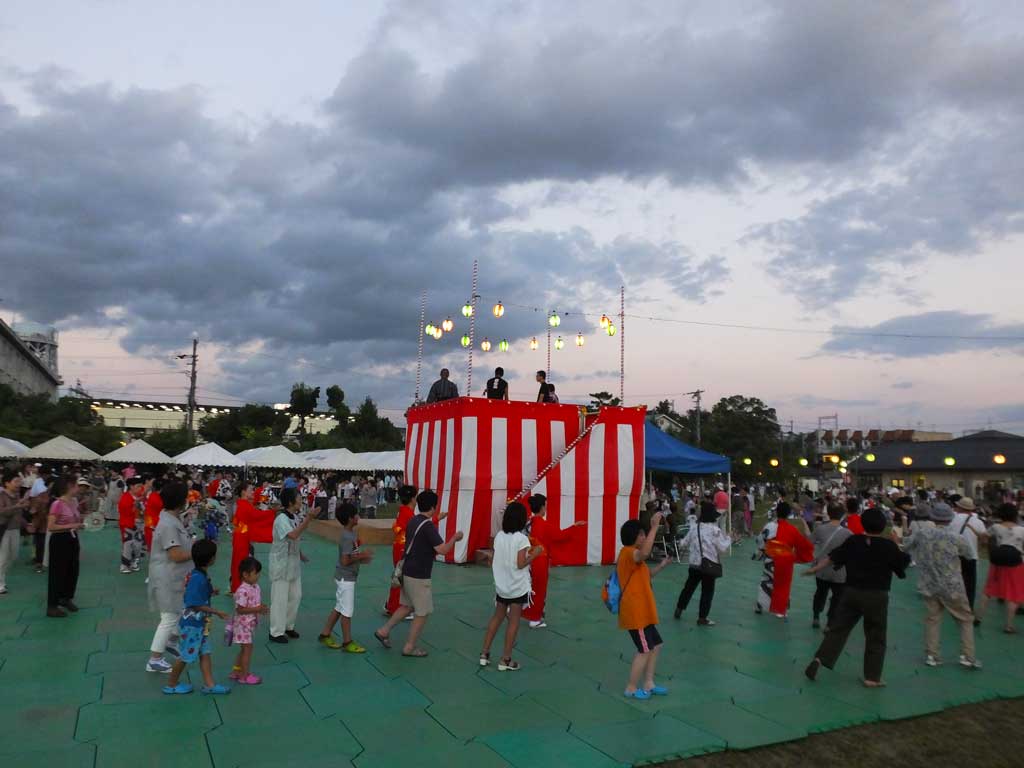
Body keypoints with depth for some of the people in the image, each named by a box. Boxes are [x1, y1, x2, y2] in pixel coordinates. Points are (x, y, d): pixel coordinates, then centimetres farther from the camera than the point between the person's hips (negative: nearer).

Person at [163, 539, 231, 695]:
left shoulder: (201, 575, 2)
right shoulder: (198, 578, -27)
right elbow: (195, 605, -26)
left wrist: (210, 592, 26)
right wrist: (217, 612, -21)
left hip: (200, 623, 9)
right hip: (192, 624, -9)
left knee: (205, 652, 11)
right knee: (186, 655, 7)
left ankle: (209, 684, 16)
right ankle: (171, 685, 24)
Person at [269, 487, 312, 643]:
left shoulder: (293, 517, 7)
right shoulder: (281, 519, -21)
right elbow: (293, 535, -36)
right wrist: (308, 518, -36)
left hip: (293, 563, 9)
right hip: (281, 563, -9)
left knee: (295, 596, 15)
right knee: (280, 599, 0)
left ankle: (288, 626, 31)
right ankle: (276, 632, 11)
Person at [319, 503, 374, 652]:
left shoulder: (350, 533, 7)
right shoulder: (348, 537, -23)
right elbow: (345, 561, -25)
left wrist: (361, 557, 3)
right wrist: (362, 556, -18)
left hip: (345, 577, 10)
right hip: (346, 578, -10)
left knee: (340, 608, 18)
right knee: (347, 611, 0)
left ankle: (325, 635, 28)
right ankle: (347, 642, 10)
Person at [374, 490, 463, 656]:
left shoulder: (413, 521, 7)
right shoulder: (428, 526, -21)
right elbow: (442, 550, -23)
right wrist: (455, 538, -9)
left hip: (408, 572, 9)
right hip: (419, 576, -9)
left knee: (407, 606, 23)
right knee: (423, 612, 5)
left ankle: (384, 631, 25)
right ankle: (409, 647, 13)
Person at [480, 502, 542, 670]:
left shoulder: (499, 536, 0)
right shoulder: (521, 538, -16)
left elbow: (494, 561, 6)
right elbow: (520, 564, -18)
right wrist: (534, 554, -5)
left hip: (501, 585, 5)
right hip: (518, 587, -5)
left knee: (497, 617, 18)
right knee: (513, 622, 5)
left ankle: (484, 654, 22)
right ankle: (505, 661, 9)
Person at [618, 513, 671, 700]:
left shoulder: (633, 555, 15)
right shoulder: (627, 552, -18)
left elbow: (644, 575, 24)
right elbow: (645, 553, -40)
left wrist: (660, 566, 10)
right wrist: (654, 527, -38)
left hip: (642, 611, 10)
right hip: (635, 612, -10)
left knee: (656, 645, 14)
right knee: (645, 650, -2)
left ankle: (648, 684, 24)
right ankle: (631, 688, 11)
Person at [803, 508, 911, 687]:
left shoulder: (852, 541, -1)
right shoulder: (889, 546, -9)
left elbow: (832, 557, 4)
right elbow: (903, 564, 4)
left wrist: (814, 569, 14)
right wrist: (899, 549, 19)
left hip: (851, 592, 2)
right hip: (877, 596, -2)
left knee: (838, 628, 11)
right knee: (876, 637, 11)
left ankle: (819, 659, -2)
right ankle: (872, 677, 16)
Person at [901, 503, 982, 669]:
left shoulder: (921, 533, -8)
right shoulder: (956, 537, -14)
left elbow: (905, 546, 5)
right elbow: (967, 553, 5)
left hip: (929, 585, 3)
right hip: (952, 587, -2)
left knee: (932, 619, 14)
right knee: (966, 619, 14)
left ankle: (931, 655, 14)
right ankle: (967, 656, 10)